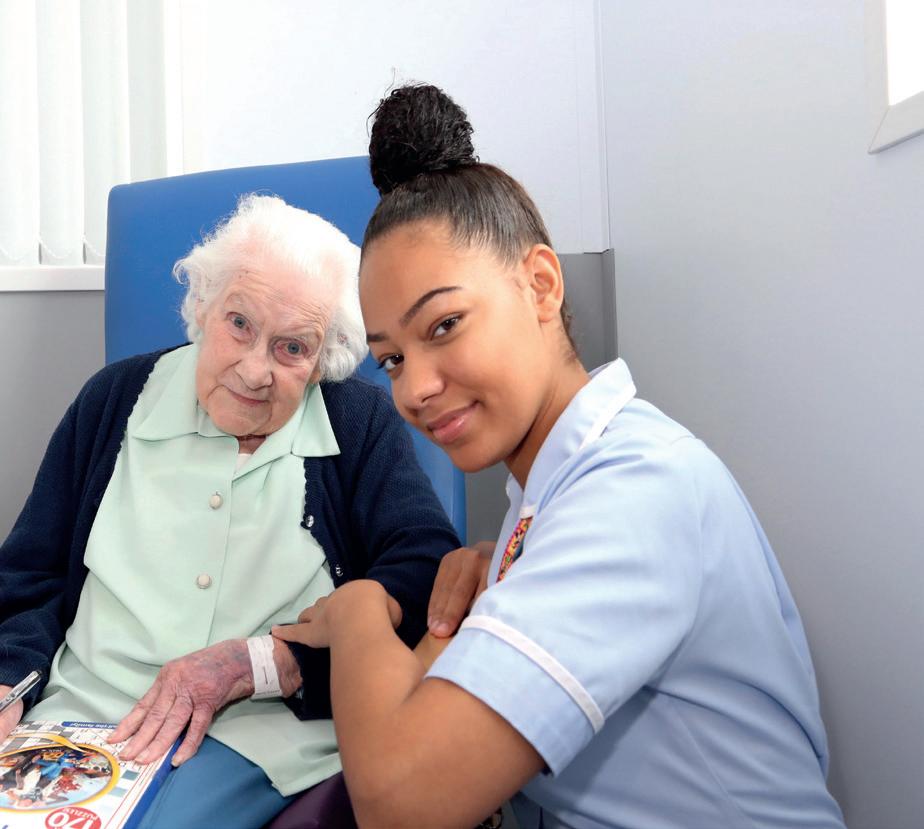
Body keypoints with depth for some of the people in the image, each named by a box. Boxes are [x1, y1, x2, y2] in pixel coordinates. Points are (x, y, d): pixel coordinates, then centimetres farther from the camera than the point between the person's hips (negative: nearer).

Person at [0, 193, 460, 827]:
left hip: (268, 735, -2)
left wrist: (257, 661, -19)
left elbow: (430, 576, -13)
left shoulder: (364, 424, -1)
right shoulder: (115, 400, 8)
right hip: (80, 709, 3)